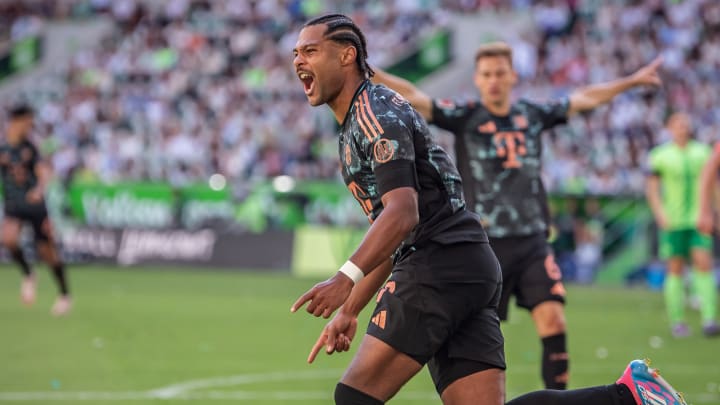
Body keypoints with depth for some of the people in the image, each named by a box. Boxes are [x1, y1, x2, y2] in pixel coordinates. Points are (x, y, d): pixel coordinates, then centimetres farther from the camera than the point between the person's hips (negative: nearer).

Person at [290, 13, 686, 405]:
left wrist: (345, 279, -34)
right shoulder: (355, 126, 26)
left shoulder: (375, 112, -6)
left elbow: (401, 214, -21)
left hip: (441, 266, -10)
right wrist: (349, 309, 28)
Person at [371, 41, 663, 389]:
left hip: (532, 243, 2)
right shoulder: (464, 116, -1)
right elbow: (413, 97, -10)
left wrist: (633, 80, 30)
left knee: (553, 321, -11)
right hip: (483, 246, -2)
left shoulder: (534, 114, 9)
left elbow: (585, 98, 22)